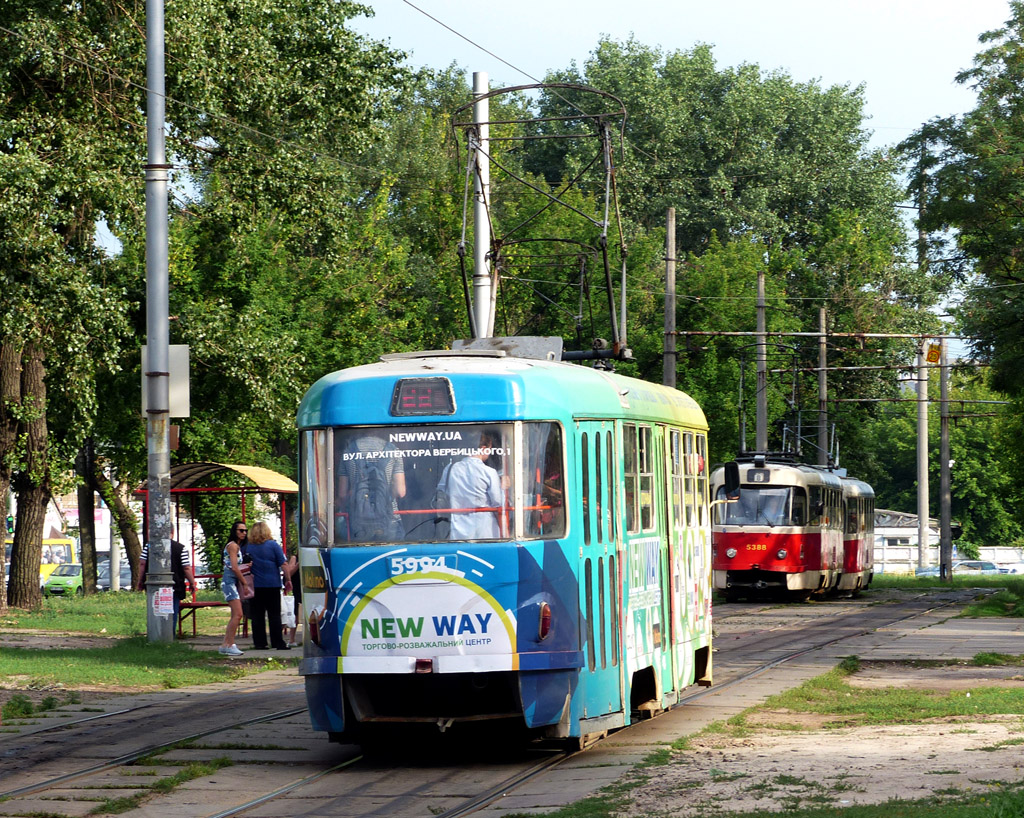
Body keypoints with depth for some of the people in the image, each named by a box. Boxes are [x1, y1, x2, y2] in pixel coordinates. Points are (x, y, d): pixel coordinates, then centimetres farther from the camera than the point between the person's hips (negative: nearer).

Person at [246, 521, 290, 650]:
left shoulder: (248, 547, 5)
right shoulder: (273, 545, -2)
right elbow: (282, 564, -4)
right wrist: (288, 579, 1)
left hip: (255, 585, 2)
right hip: (272, 585, -2)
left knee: (257, 615, 5)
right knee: (274, 615, 1)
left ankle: (259, 643, 2)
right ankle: (278, 643, -1)